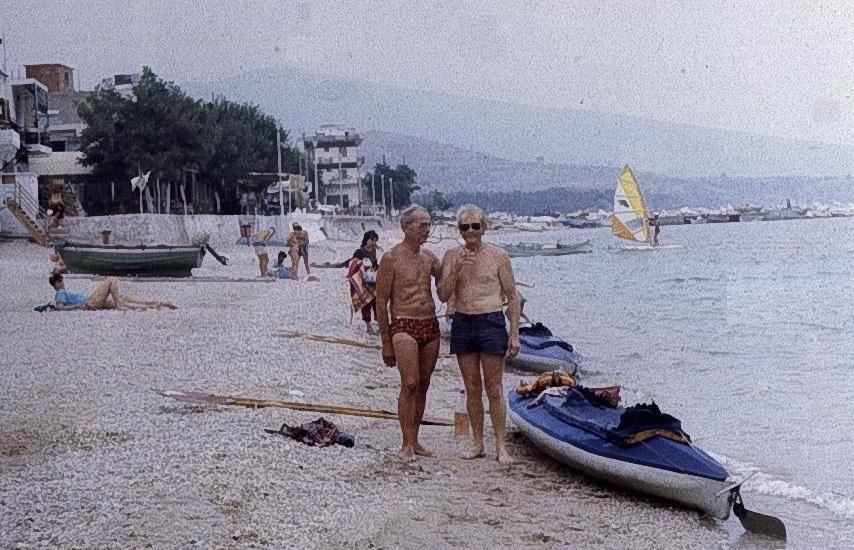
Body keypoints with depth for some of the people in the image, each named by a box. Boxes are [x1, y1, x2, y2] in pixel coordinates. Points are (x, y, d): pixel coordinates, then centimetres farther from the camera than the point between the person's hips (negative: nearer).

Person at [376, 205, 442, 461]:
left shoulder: (429, 257, 12)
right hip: (404, 326, -6)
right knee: (410, 384, -15)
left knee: (422, 386, 8)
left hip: (430, 325, 6)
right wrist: (386, 343, -7)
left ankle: (414, 440, 17)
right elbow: (381, 302, -5)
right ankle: (407, 444, -9)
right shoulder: (391, 258, -6)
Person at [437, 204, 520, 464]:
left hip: (491, 322, -3)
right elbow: (443, 295, -1)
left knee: (494, 388, -3)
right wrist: (456, 269, -16)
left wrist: (514, 333, -3)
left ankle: (501, 446, 3)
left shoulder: (498, 255, -1)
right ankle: (477, 444, 16)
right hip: (462, 323, 3)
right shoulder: (452, 256, 6)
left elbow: (512, 296, 2)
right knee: (472, 388, 8)